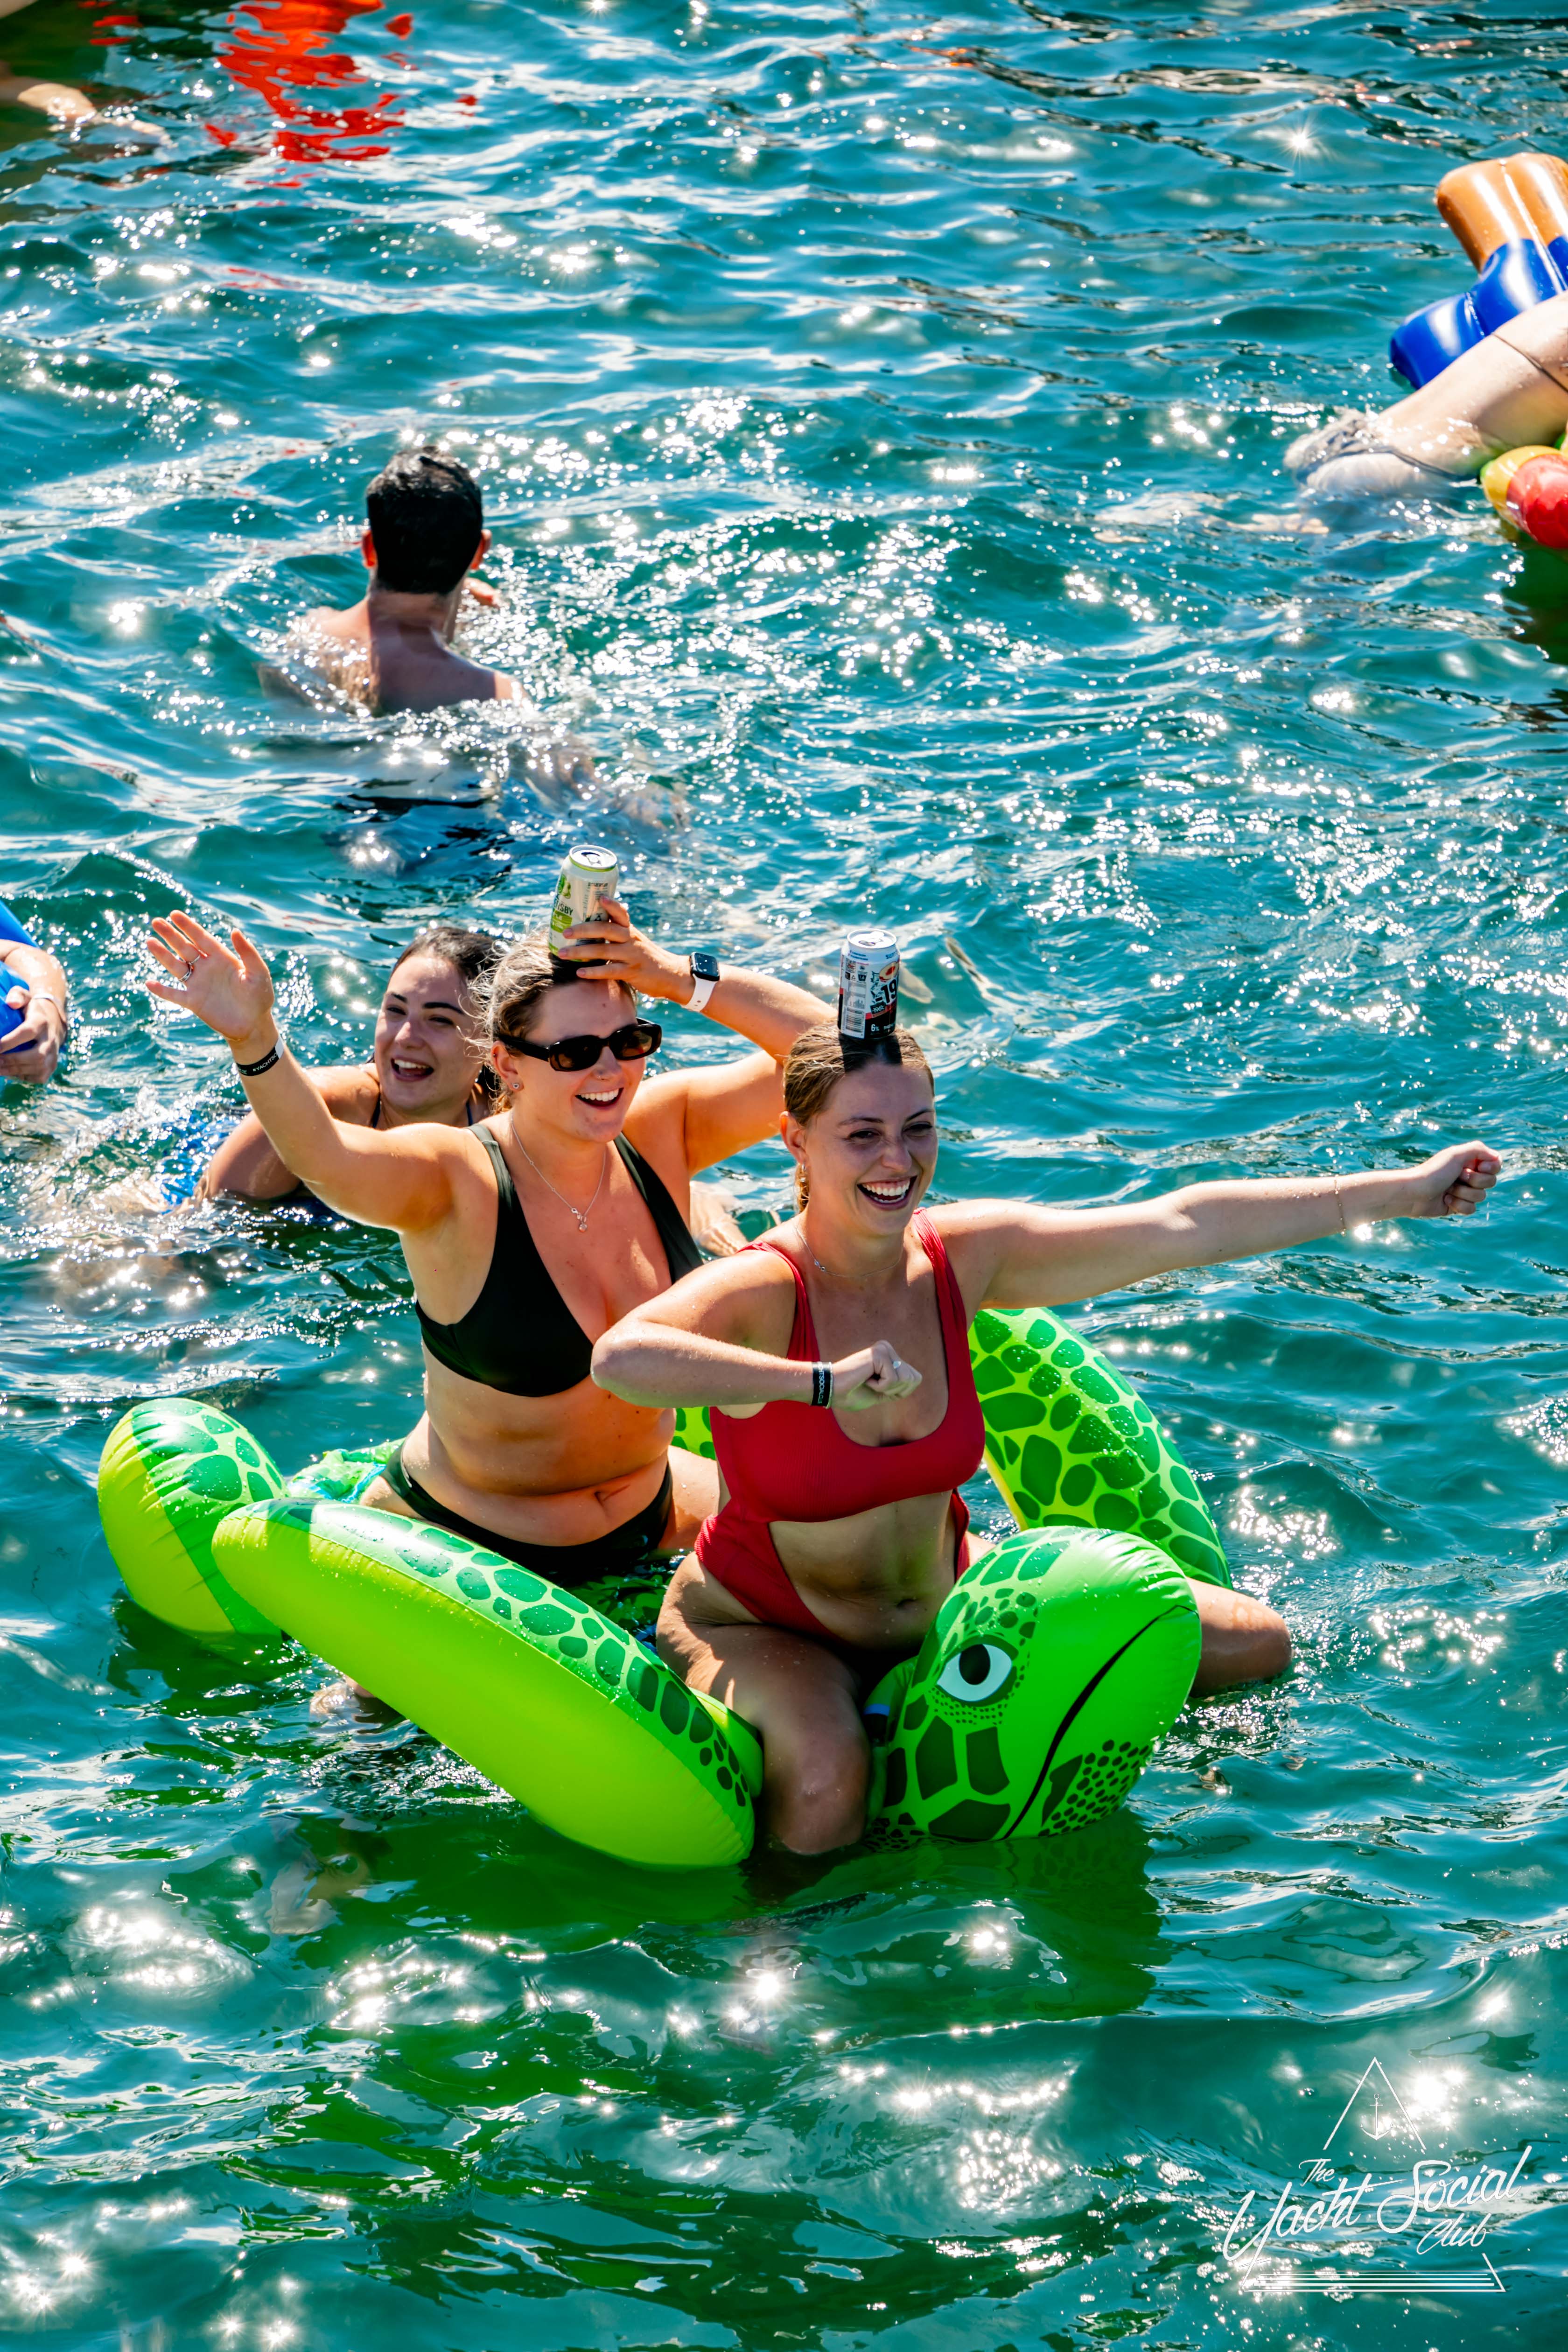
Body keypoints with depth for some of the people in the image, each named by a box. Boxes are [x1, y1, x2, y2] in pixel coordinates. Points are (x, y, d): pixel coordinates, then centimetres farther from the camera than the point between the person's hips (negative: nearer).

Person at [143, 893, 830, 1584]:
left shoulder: (658, 1132, -8)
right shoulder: (456, 1182, -25)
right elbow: (323, 1157, -45)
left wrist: (682, 979, -24)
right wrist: (254, 1040, -63)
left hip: (646, 1509, 5)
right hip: (462, 1542, -5)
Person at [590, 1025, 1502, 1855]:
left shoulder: (962, 1256, -11)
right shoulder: (762, 1291, -28)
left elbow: (1184, 1226, -9)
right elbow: (622, 1357, -51)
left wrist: (1399, 1192, -9)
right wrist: (823, 1381, -50)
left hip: (944, 1601, 6)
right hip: (767, 1631, -6)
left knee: (1254, 1647, 7)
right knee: (827, 1787, -41)